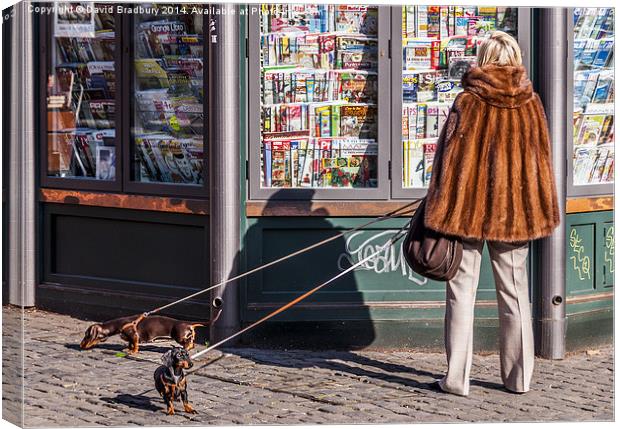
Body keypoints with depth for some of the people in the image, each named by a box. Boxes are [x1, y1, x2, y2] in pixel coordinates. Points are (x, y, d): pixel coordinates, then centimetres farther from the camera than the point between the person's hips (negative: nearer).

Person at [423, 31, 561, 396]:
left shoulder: (467, 102, -8)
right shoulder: (531, 104, 1)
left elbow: (449, 157, -6)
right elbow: (542, 159, 6)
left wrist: (438, 210, 1)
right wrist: (541, 213, 15)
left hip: (468, 208, -3)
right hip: (515, 210, 3)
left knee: (462, 291, 4)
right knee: (514, 293, 11)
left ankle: (458, 378, 1)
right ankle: (518, 377, 15)